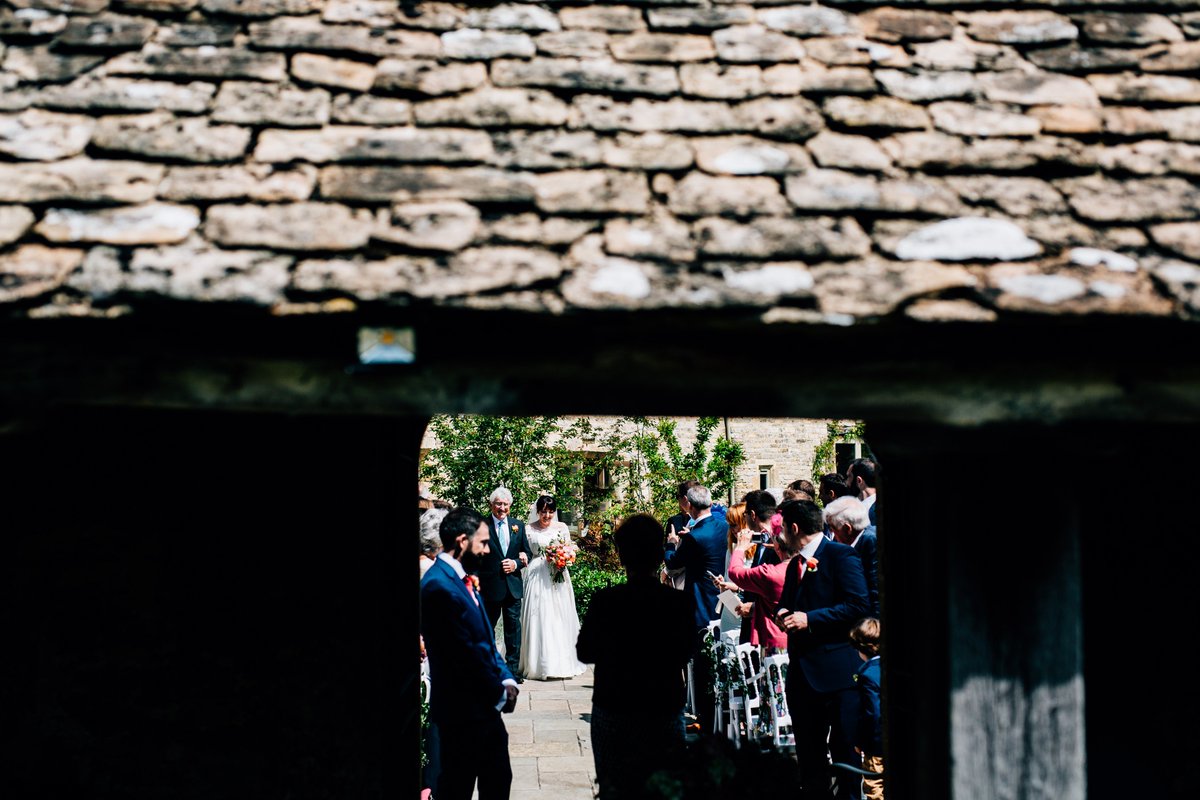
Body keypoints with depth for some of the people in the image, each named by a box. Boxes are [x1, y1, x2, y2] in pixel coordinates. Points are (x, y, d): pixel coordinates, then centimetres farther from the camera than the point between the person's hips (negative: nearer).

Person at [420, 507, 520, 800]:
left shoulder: (463, 578, 9)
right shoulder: (439, 586, -22)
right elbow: (466, 655, -23)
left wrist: (506, 679, 0)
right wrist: (498, 693, -11)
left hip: (485, 704, 9)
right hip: (462, 710, -9)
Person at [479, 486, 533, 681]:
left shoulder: (518, 526, 8)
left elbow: (528, 553, 11)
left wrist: (516, 563, -7)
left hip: (513, 585, 3)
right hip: (490, 585, -3)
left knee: (513, 627, 3)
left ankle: (513, 669, 8)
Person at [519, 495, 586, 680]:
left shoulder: (561, 528, 7)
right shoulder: (529, 529, 3)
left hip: (558, 578, 2)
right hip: (537, 577, -2)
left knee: (559, 619, 2)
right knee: (539, 620, -4)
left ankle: (562, 662, 10)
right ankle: (540, 663, 1)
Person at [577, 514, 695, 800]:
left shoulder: (605, 601, -15)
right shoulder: (680, 603, -11)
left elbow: (584, 653, -1)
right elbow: (685, 655, 4)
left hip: (613, 714, -1)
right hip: (665, 712, 1)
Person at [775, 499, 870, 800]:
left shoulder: (841, 555, -9)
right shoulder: (796, 564, 18)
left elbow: (859, 606, -18)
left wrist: (809, 619, -19)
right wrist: (783, 614, 3)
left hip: (837, 670, -8)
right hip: (803, 671, 8)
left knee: (844, 749, -2)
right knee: (809, 752, 14)